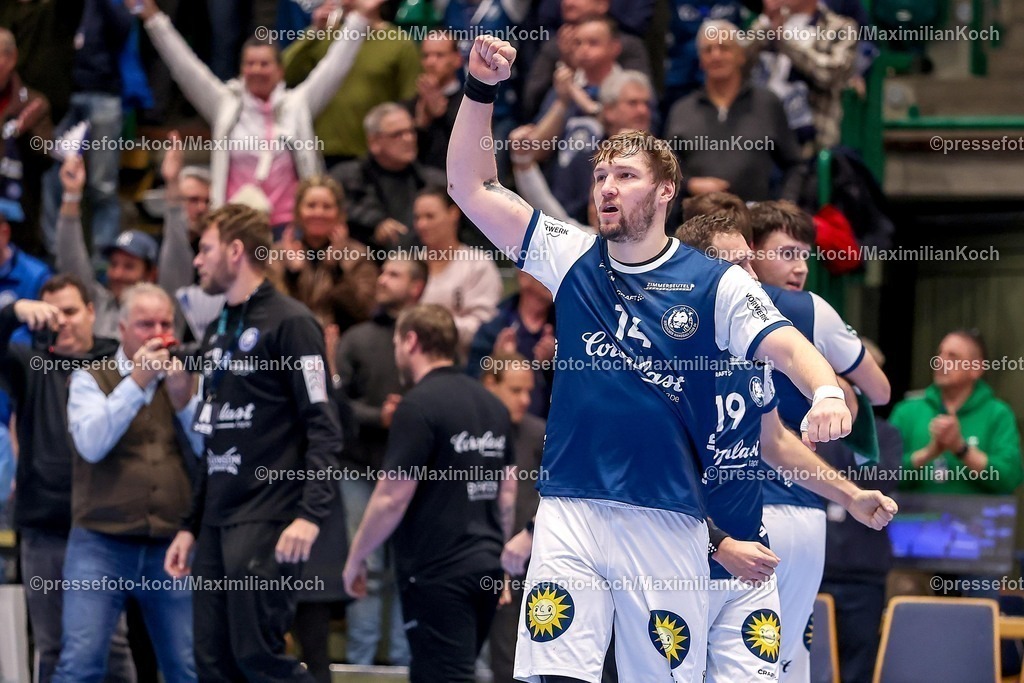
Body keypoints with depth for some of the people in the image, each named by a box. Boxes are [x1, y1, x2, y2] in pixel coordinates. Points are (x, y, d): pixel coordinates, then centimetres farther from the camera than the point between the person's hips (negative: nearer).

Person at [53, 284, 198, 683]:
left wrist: (183, 401, -7)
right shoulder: (91, 380, 8)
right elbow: (92, 443, -11)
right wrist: (136, 381, -12)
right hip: (102, 544, -2)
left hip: (171, 546, 2)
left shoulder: (187, 384, 14)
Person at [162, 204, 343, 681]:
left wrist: (310, 515, -23)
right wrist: (191, 525, 21)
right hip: (218, 523, 8)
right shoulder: (218, 332, 20)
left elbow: (323, 427, -13)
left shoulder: (289, 323, -6)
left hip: (268, 523, -8)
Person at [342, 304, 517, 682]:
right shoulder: (492, 405, 12)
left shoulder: (419, 405, -13)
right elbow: (507, 494, 18)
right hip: (484, 570, 8)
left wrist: (355, 558, -2)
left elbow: (392, 498, -14)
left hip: (437, 573, -8)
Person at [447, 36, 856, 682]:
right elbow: (472, 188, 8)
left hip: (668, 522, -1)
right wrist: (480, 89, -4)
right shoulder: (572, 258, 8)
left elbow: (785, 346, -11)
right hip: (571, 510, 1)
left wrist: (826, 393, -33)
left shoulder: (716, 283, 1)